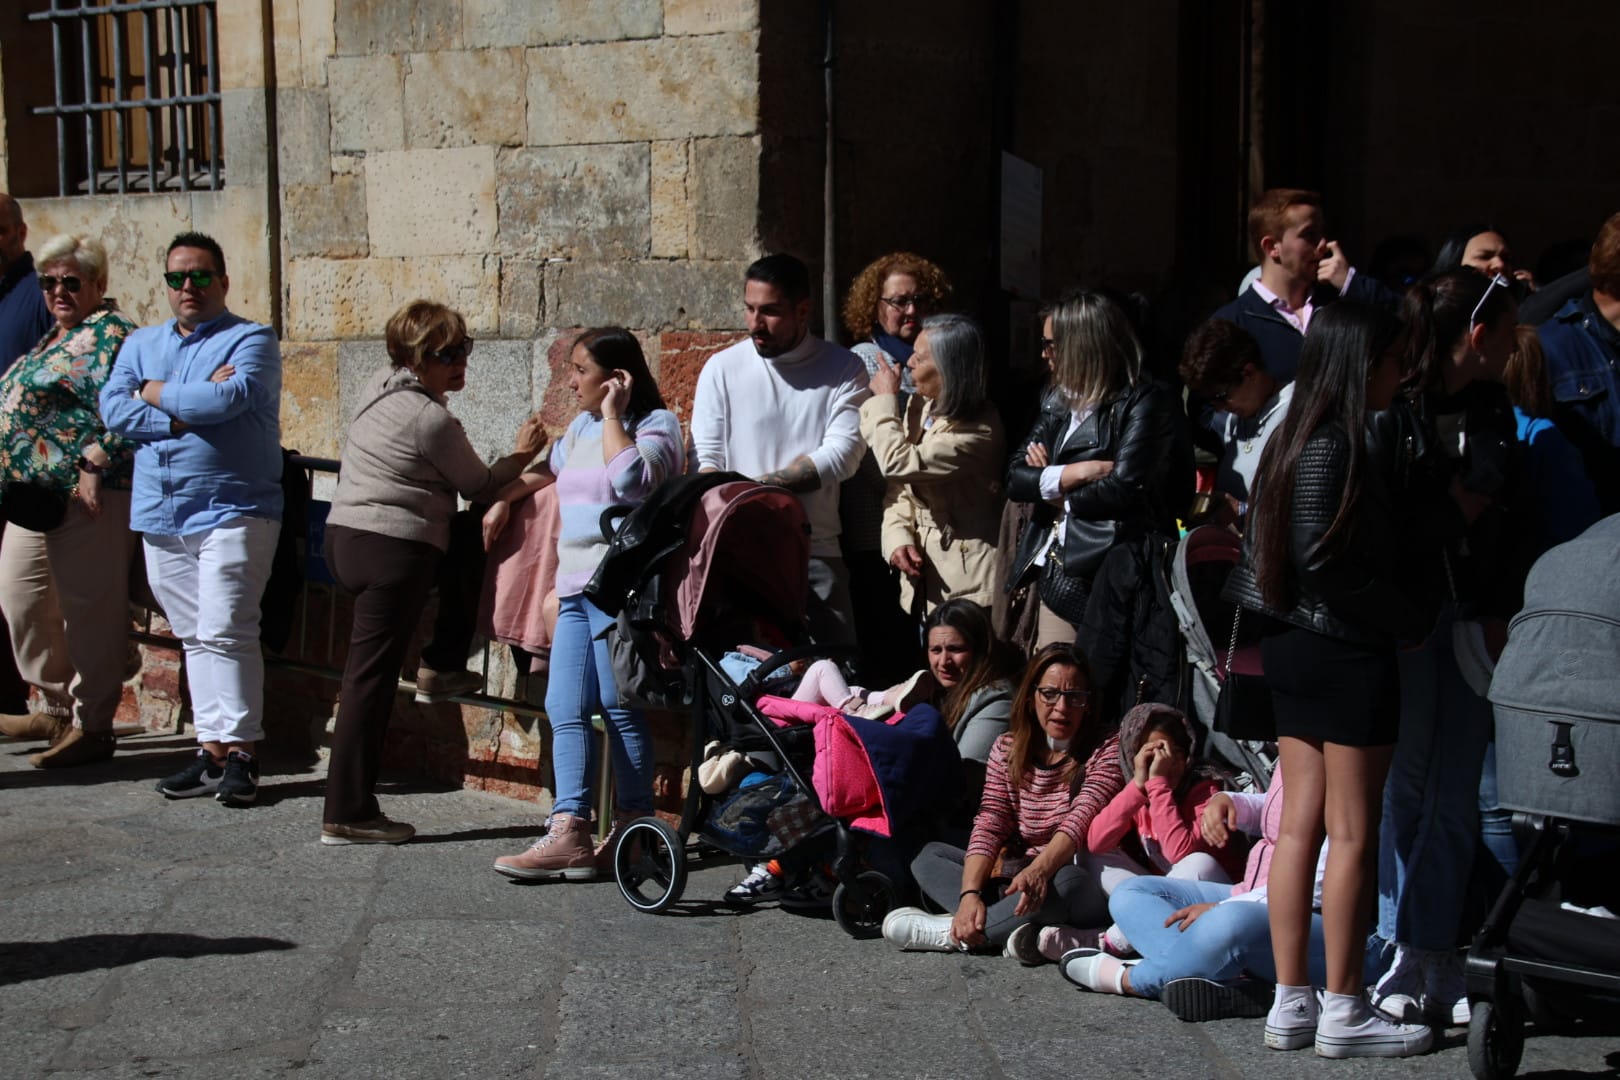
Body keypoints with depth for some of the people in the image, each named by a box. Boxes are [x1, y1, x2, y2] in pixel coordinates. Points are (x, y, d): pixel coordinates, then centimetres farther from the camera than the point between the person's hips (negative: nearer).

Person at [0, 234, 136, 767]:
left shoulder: (110, 333, -8)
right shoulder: (51, 339, 21)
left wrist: (92, 467, -24)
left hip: (86, 498, -10)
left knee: (87, 612, -4)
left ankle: (91, 726, 4)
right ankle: (58, 708, 26)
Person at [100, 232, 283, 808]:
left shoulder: (251, 340, 1)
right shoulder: (141, 345, 17)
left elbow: (231, 398, -18)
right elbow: (113, 409, 2)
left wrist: (158, 394, -3)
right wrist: (186, 415, -11)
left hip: (232, 511, -5)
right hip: (160, 516, 6)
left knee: (225, 631, -11)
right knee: (194, 636, 7)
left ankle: (239, 750, -7)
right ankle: (213, 749, 11)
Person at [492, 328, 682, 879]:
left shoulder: (655, 423, -4)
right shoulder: (582, 426, 21)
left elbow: (630, 480, -23)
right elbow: (548, 466, 41)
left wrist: (612, 414, -13)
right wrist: (503, 500, 40)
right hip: (575, 586, 8)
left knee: (618, 707, -5)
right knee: (565, 709, -1)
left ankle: (632, 829, 3)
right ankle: (568, 833, -5)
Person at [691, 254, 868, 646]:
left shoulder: (843, 368, 3)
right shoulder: (722, 369, 5)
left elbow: (841, 456, -7)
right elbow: (706, 461, 0)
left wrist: (760, 486, -12)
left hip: (817, 553, 0)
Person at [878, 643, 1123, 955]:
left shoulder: (1107, 749, -7)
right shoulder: (1008, 748, 6)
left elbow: (1079, 822, -23)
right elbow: (989, 826, -5)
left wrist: (1039, 870, -43)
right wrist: (970, 894, -23)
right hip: (1014, 878, 5)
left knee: (1068, 883, -39)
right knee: (929, 855, -9)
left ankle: (951, 933, -29)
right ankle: (1020, 929, -34)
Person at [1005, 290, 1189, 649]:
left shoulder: (1146, 403, -7)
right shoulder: (1058, 403, 15)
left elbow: (1123, 489, -17)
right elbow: (1015, 477, 7)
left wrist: (1056, 488, -2)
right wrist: (1074, 473, -10)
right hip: (1058, 577, 7)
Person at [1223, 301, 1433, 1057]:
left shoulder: (1296, 438, 11)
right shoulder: (1336, 445, -17)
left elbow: (1262, 546, 14)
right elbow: (1323, 558, -23)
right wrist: (1409, 617, -12)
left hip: (1293, 646, 9)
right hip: (1346, 654, -9)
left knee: (1301, 825, 10)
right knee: (1353, 835, -1)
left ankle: (1291, 1003, 14)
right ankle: (1343, 1012, 5)